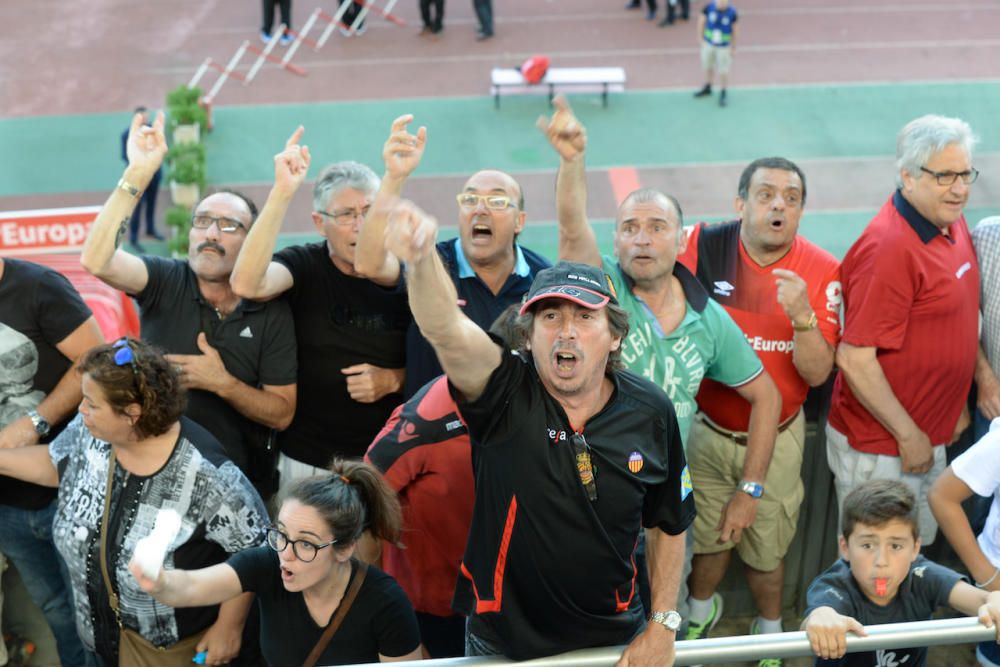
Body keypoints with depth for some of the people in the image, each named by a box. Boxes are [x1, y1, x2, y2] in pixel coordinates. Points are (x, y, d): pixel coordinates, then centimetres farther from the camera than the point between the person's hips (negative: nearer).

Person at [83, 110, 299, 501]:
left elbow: (282, 414, -6)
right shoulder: (165, 282, -8)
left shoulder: (271, 312, -7)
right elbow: (97, 260, -29)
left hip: (238, 482, 0)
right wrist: (138, 174, -34)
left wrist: (222, 384, -22)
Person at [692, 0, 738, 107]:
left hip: (723, 46, -2)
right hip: (708, 43, 2)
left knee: (723, 71, 6)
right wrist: (700, 37, 2)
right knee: (708, 66, 23)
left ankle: (722, 95, 27)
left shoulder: (732, 12, -21)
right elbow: (702, 21, -4)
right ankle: (707, 88, 47)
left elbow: (734, 29, -6)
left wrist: (733, 46, 4)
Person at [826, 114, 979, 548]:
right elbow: (855, 359, -26)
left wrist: (957, 405, 17)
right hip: (880, 447, -9)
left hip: (929, 436, 9)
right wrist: (909, 436, -19)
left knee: (920, 545, 23)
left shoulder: (952, 224, 3)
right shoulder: (889, 248, -26)